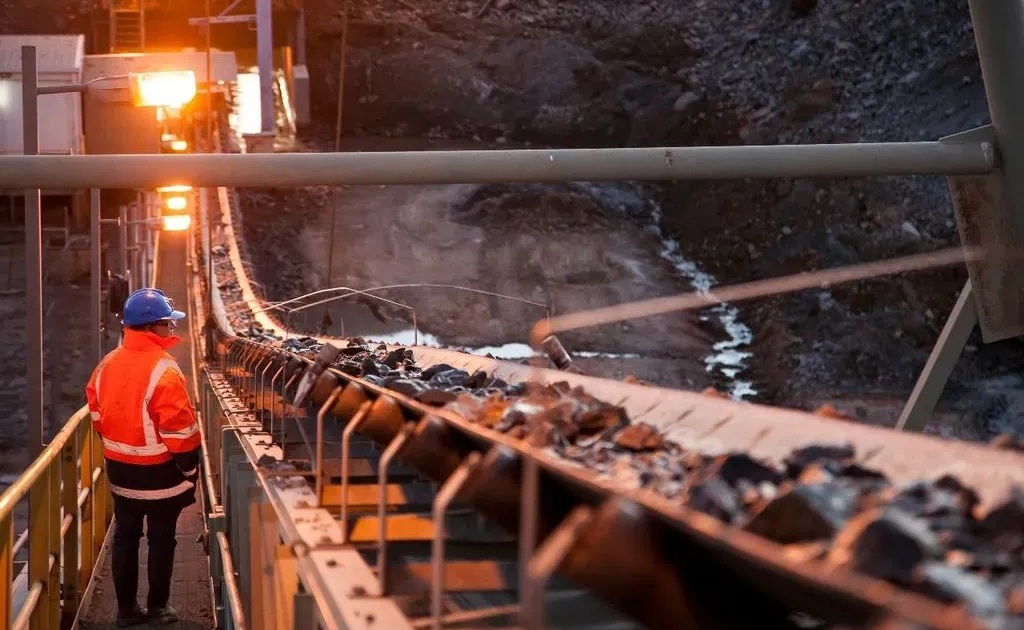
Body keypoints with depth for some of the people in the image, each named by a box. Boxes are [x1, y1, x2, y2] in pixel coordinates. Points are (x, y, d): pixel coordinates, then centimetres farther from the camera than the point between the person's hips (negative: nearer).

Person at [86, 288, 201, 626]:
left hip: (119, 467, 6)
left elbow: (97, 414, 9)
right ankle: (157, 607, 17)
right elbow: (179, 428, -21)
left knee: (125, 535, 13)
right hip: (159, 470, -6)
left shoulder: (107, 364, 1)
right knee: (161, 538, 7)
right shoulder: (162, 369, -22)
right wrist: (190, 468, -8)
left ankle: (126, 607, 20)